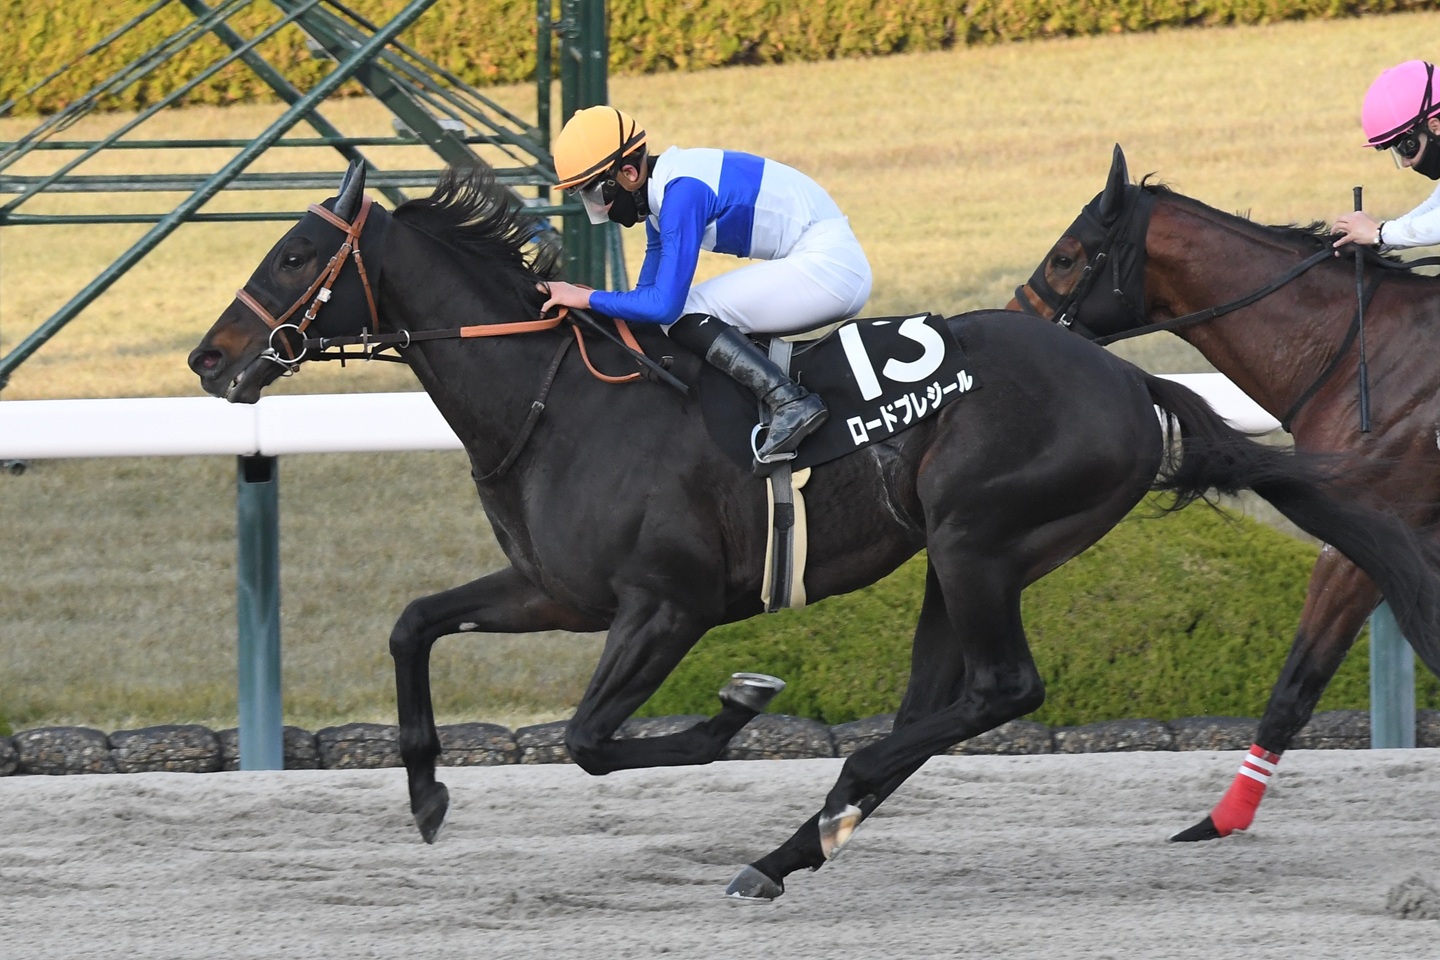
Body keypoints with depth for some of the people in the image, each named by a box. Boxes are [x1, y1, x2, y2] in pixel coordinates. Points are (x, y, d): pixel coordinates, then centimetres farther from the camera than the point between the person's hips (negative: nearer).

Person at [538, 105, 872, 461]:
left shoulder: (682, 192, -21)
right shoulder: (660, 188, 9)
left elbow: (664, 304, -24)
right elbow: (652, 291, 20)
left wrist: (587, 298, -14)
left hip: (828, 265, -10)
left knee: (681, 317, -15)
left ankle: (790, 402, -23)